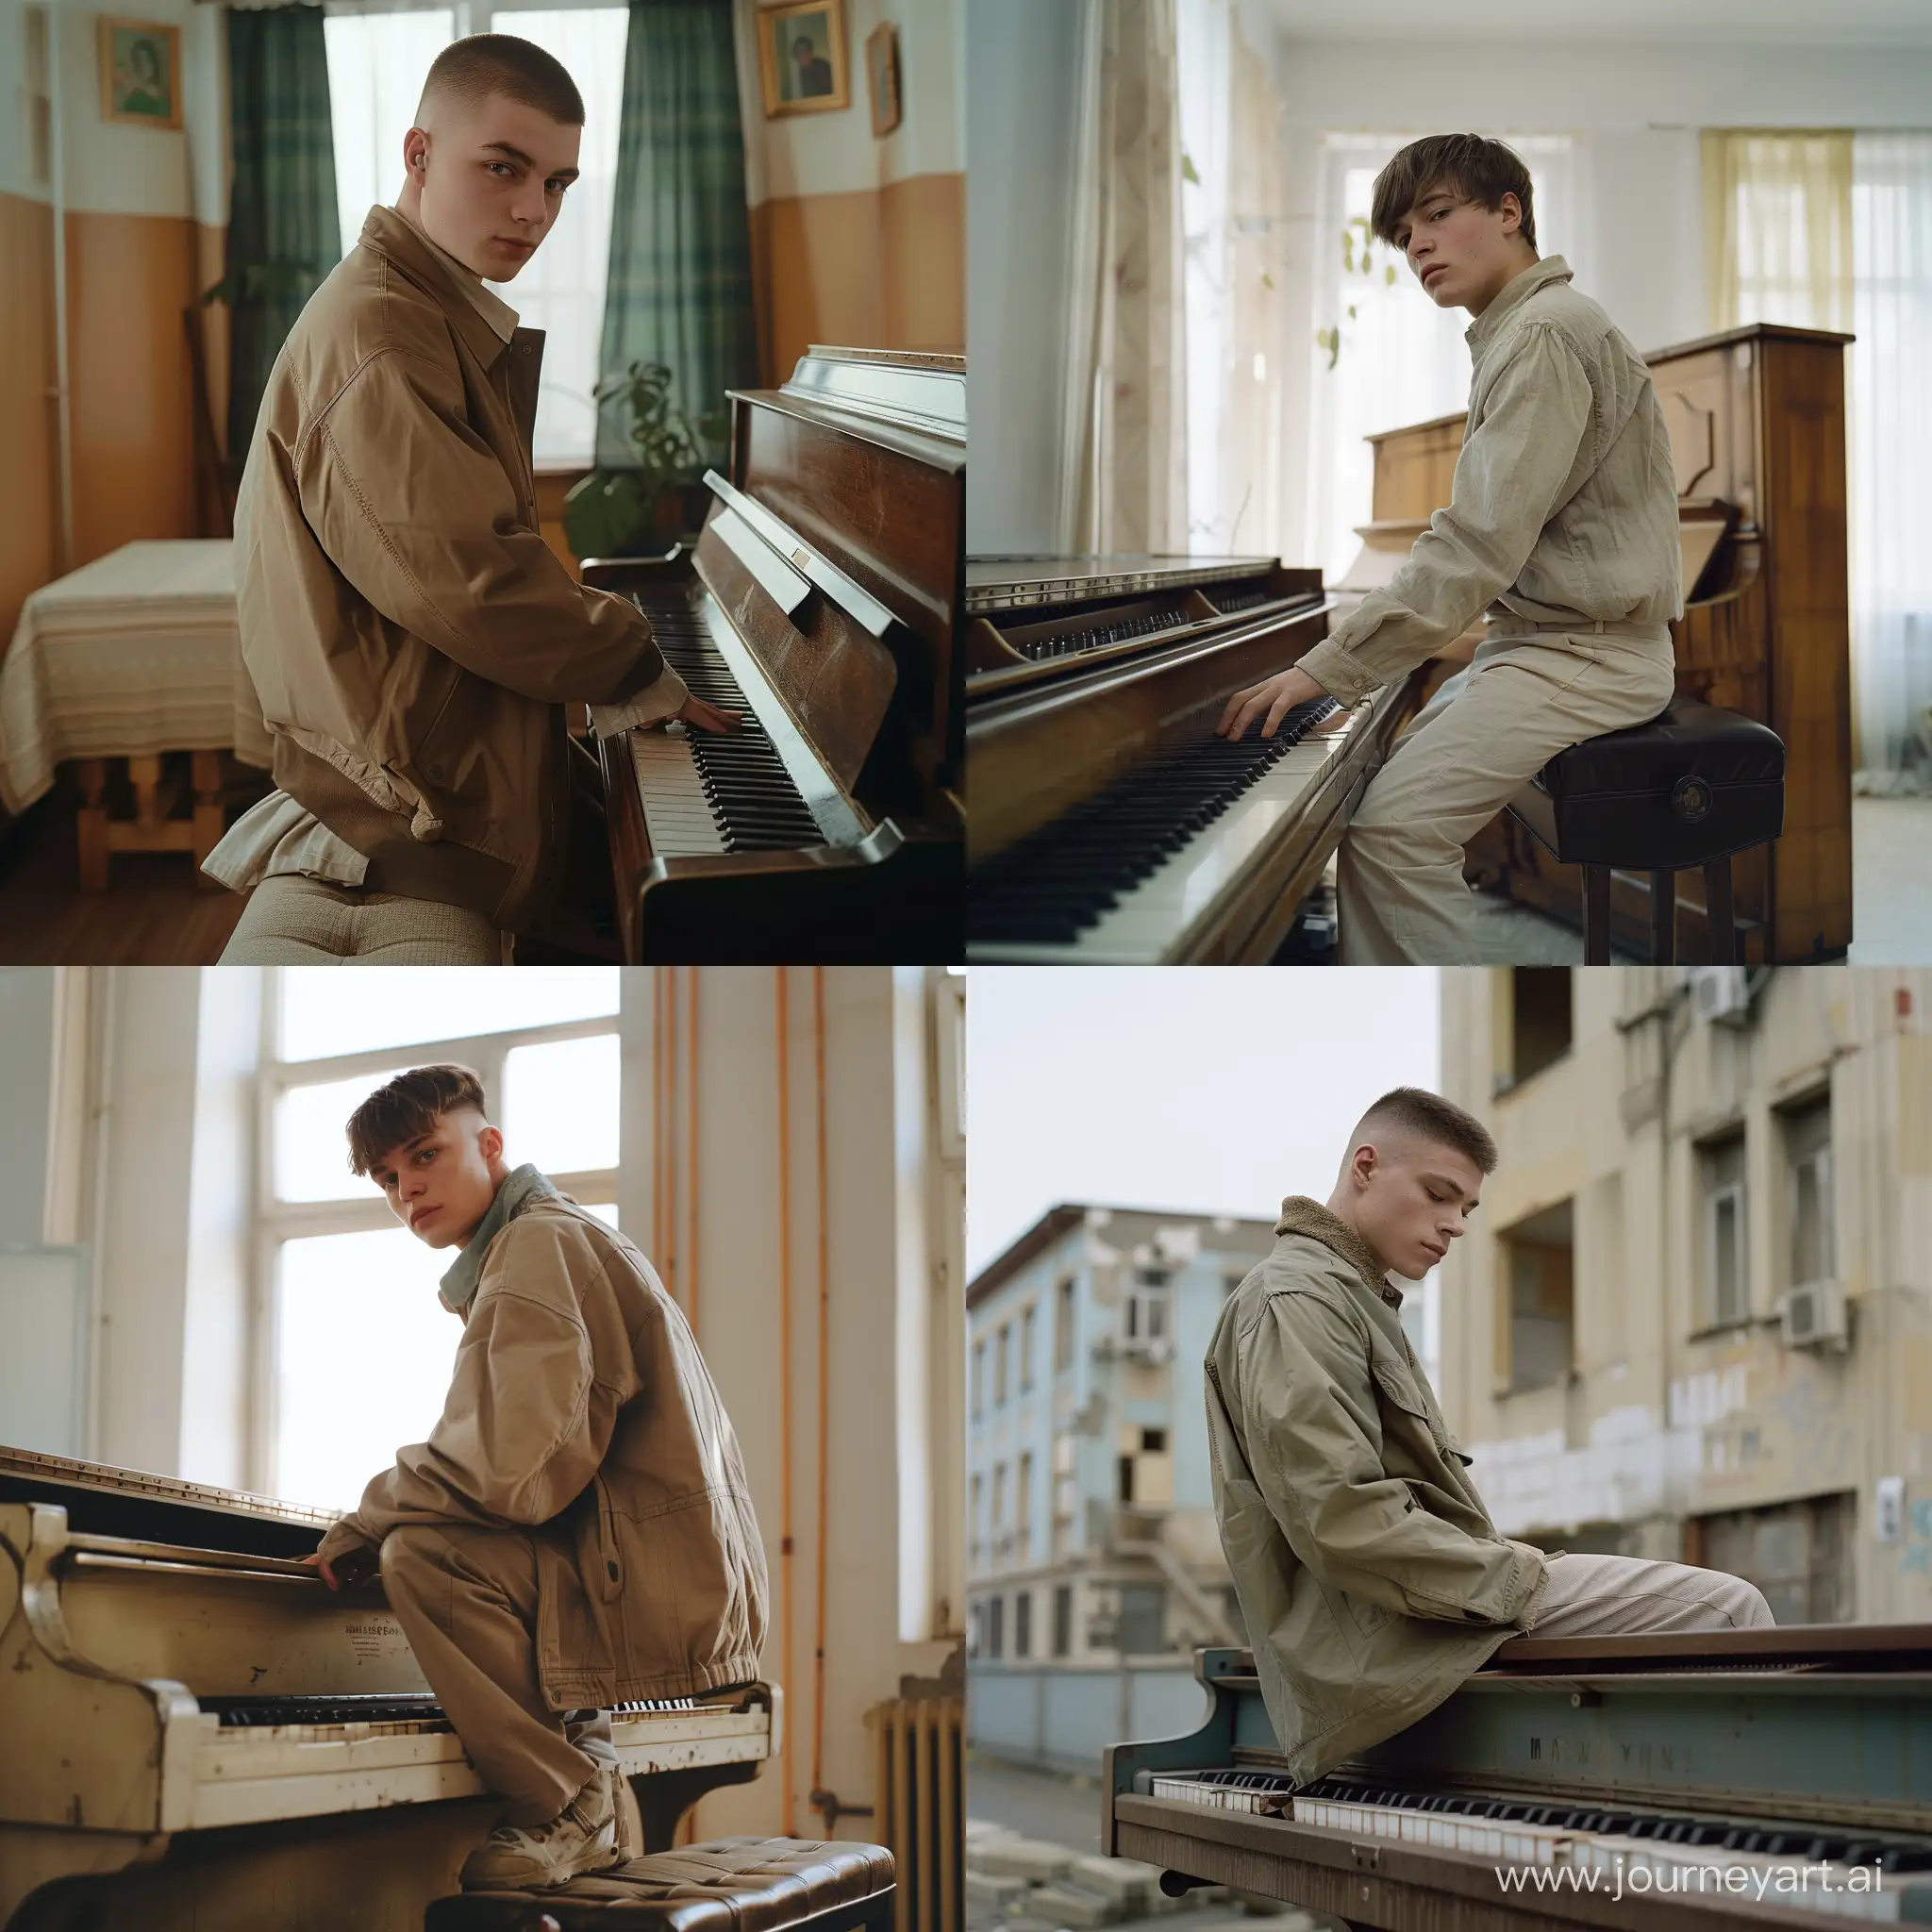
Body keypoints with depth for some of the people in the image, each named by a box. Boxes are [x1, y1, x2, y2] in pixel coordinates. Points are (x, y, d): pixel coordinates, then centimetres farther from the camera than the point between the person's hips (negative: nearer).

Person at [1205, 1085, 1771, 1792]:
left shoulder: (1351, 1298, 25)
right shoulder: (1299, 1297, -9)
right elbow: (1342, 1521, -20)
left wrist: (1513, 1562, 10)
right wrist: (1523, 1579, -15)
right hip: (1381, 1650, -11)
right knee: (1728, 1608, -15)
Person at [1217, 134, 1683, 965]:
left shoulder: (1545, 334, -15)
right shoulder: (1512, 337, 20)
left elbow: (1480, 545, -23)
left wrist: (1328, 668, -23)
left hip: (1582, 657, -11)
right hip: (1540, 639, 11)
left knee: (1393, 829, -23)